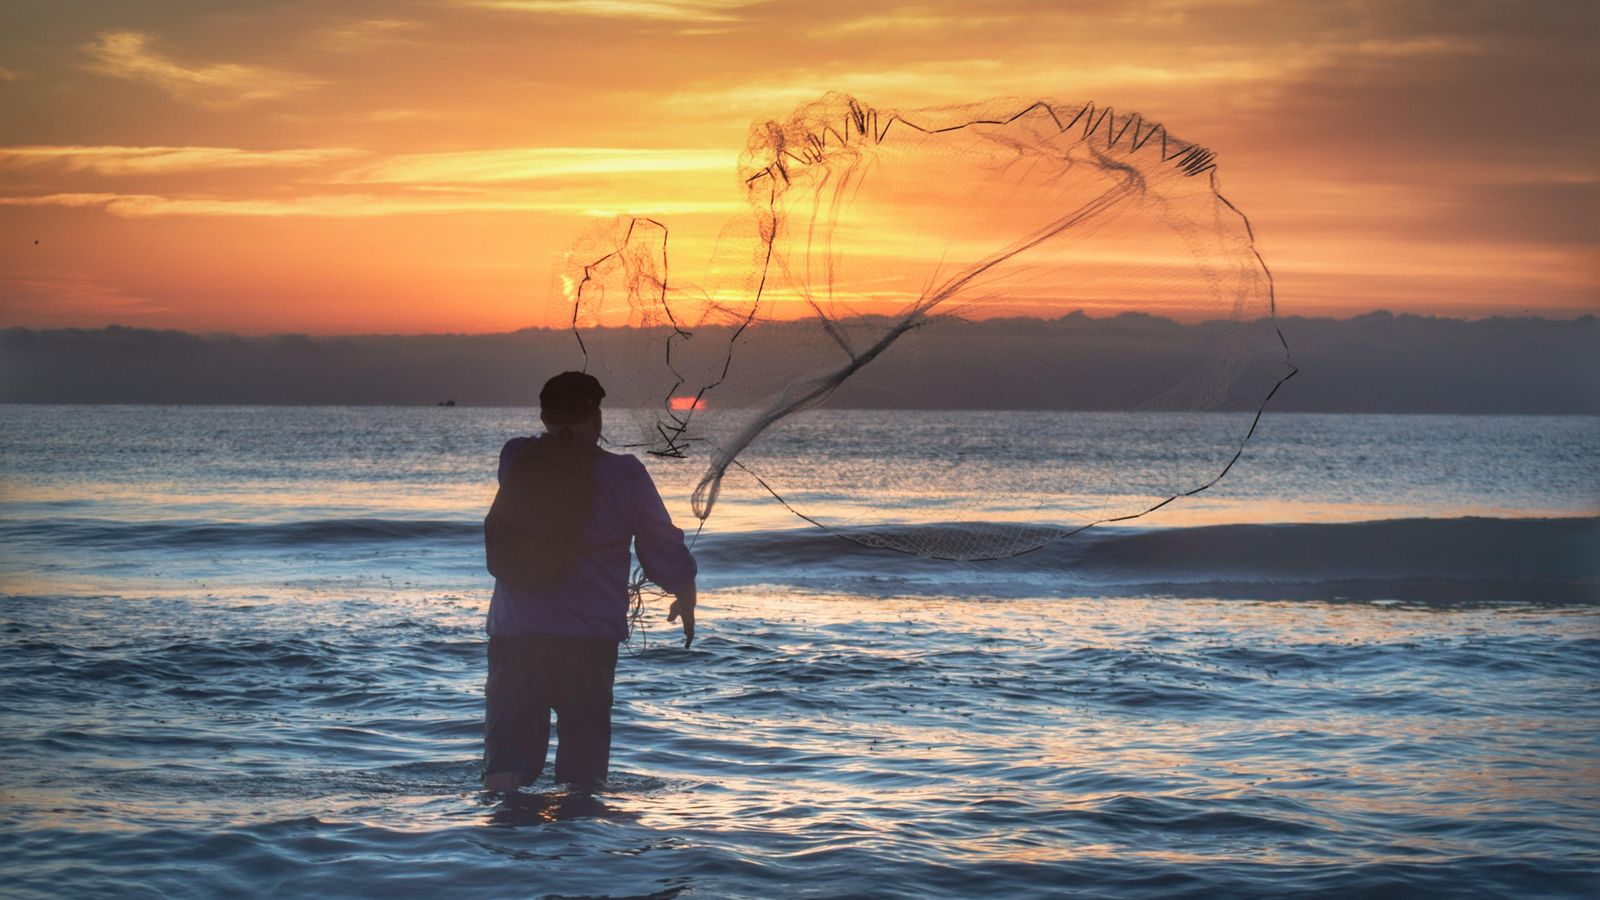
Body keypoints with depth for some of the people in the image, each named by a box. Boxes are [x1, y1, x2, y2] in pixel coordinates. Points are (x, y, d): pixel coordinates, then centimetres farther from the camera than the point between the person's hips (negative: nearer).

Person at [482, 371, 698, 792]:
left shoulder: (514, 458, 3)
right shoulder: (624, 474, -2)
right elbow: (667, 553, 6)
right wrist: (685, 601, 25)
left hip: (513, 633, 2)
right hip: (589, 639, -2)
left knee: (507, 755, 1)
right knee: (583, 758, 9)